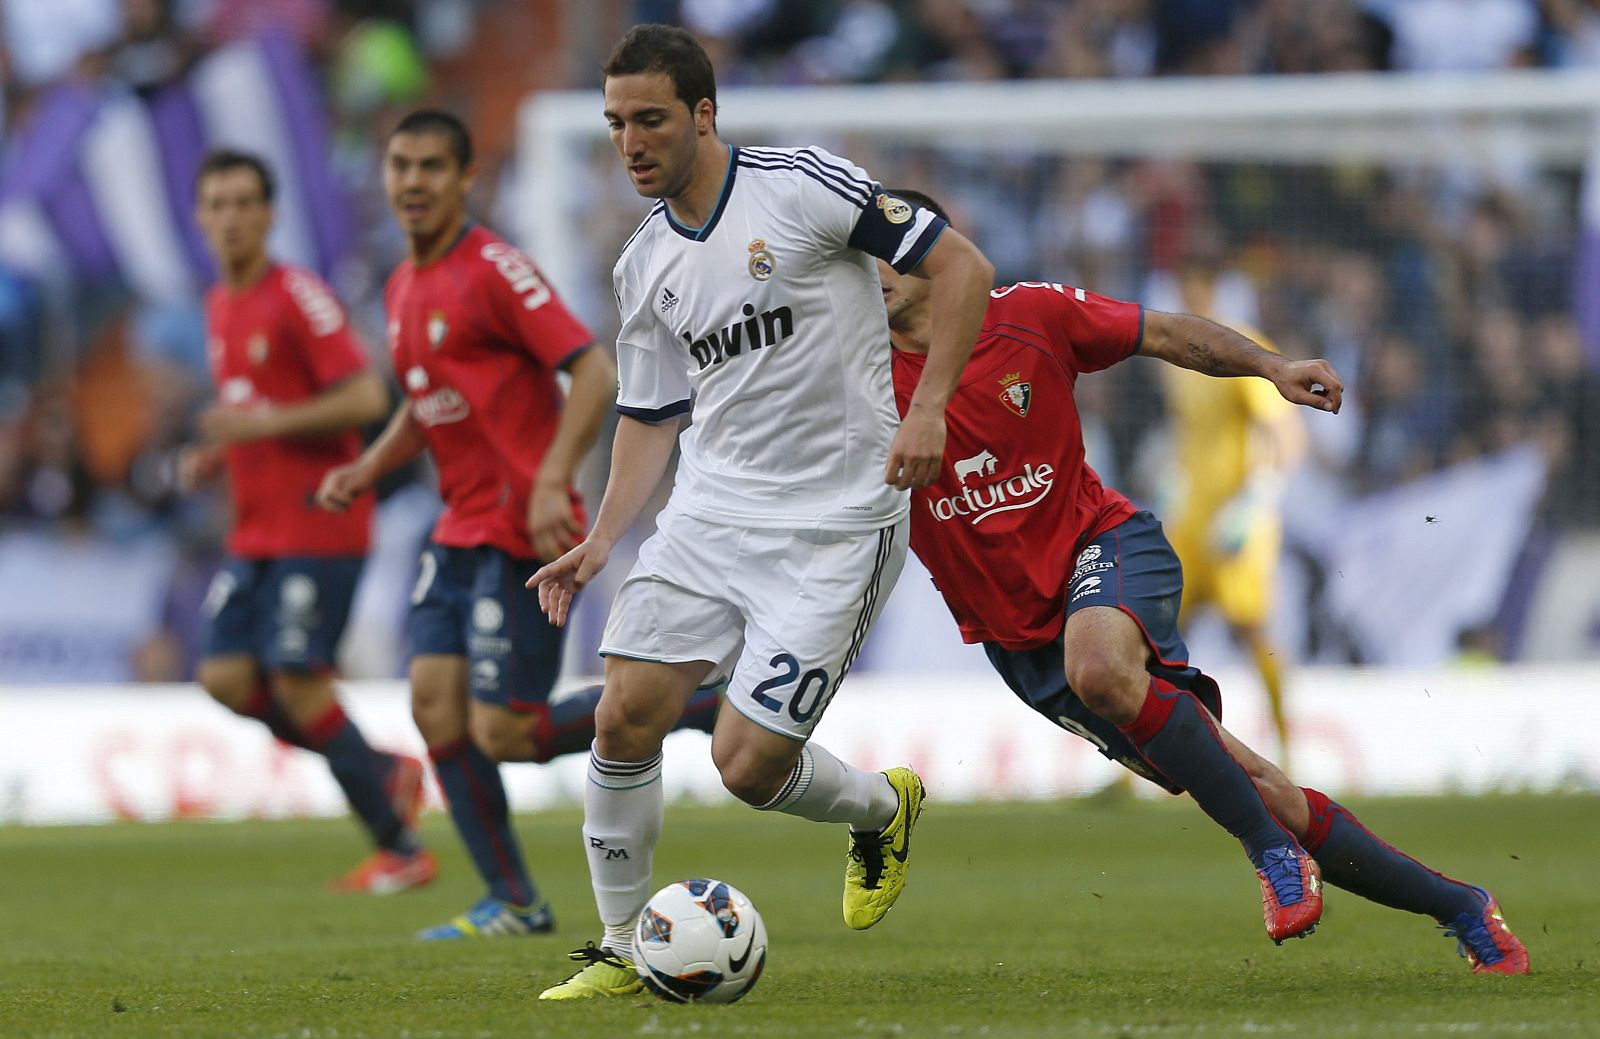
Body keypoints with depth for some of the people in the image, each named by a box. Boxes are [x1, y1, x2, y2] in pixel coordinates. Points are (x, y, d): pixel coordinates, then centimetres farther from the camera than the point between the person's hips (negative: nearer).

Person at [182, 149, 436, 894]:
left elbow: (367, 398, -18)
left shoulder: (298, 297, -10)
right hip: (255, 533, 8)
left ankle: (402, 851, -1)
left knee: (297, 684, -12)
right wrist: (214, 457, 9)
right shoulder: (221, 307, 16)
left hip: (318, 530, -8)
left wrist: (264, 423, -19)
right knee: (227, 678, -3)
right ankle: (388, 773, 12)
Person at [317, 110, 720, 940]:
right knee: (435, 701, -2)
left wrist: (551, 482, -27)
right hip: (460, 528, 8)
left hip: (521, 531, -8)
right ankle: (510, 903, 7)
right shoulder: (404, 288, 15)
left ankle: (703, 701, 3)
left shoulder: (492, 270, -13)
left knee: (504, 734, -11)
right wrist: (367, 470, 10)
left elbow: (593, 373, -18)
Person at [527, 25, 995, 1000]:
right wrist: (601, 542, 6)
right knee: (625, 717, -7)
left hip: (836, 524, -6)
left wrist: (929, 407, -18)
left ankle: (883, 808, 23)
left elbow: (962, 265, -9)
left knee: (748, 763, -10)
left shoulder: (801, 186, -11)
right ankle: (621, 949, 9)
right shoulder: (645, 266, 9)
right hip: (710, 510, 6)